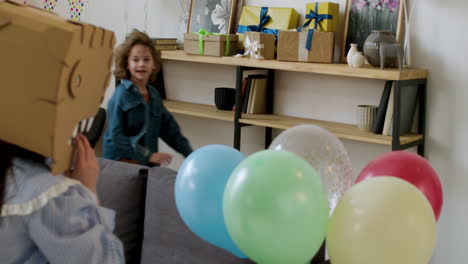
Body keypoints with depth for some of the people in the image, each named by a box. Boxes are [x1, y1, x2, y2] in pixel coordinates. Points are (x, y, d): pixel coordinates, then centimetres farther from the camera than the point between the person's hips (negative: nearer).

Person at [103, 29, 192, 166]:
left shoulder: (154, 95, 9)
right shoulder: (121, 95, -11)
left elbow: (169, 128, 14)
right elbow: (116, 136, -16)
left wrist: (190, 155, 7)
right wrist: (148, 155, -19)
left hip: (147, 165, 5)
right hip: (120, 164, -5)